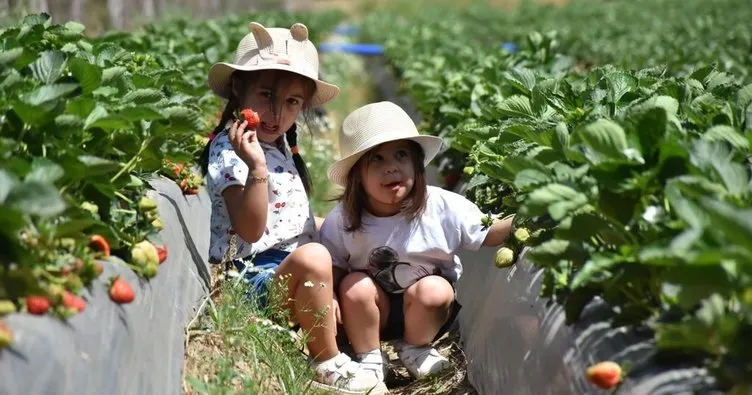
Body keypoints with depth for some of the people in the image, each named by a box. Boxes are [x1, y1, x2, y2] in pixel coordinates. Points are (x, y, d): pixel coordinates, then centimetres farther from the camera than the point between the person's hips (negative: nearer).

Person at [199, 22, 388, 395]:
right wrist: (256, 167, -36)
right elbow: (250, 230, -26)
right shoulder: (230, 150, -16)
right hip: (254, 273, -10)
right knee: (312, 259, -35)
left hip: (289, 269, 10)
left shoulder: (280, 144, 13)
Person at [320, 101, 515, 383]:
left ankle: (415, 348, 2)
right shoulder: (342, 220, -15)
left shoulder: (443, 207, -18)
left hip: (427, 311, 0)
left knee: (434, 290, -29)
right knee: (354, 286, -27)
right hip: (375, 312, 0)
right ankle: (369, 360, -3)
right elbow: (332, 268, -6)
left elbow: (486, 234, -10)